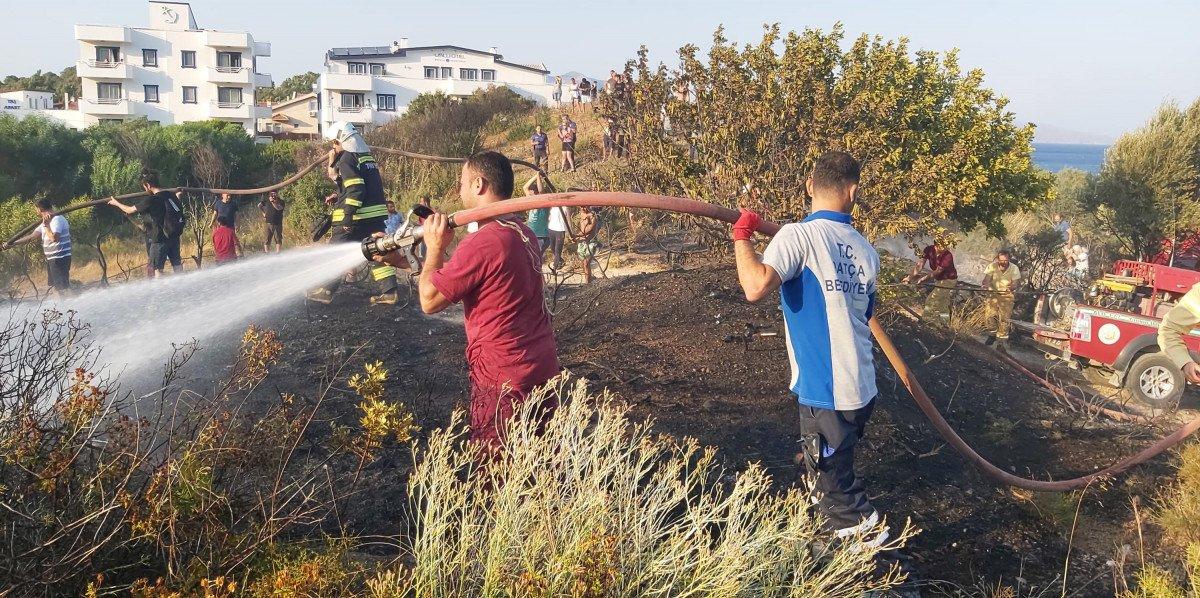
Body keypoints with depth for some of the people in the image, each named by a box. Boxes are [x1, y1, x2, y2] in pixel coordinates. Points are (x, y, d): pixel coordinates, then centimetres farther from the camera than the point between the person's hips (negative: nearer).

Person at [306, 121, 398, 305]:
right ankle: (389, 292, 0)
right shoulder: (368, 157, 16)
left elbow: (355, 188, -20)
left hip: (356, 217, -8)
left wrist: (348, 216, -21)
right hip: (377, 214, 8)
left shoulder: (347, 158, -10)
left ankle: (325, 292, 10)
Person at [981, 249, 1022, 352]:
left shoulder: (1014, 269, -14)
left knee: (1004, 318, -6)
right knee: (991, 315, -3)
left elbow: (1016, 282, -23)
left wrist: (1011, 287, -48)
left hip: (1007, 295, -1)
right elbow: (987, 278, -23)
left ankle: (1002, 341, 3)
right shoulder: (992, 266, -14)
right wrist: (986, 285, -48)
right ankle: (993, 333, 25)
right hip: (993, 293, 1)